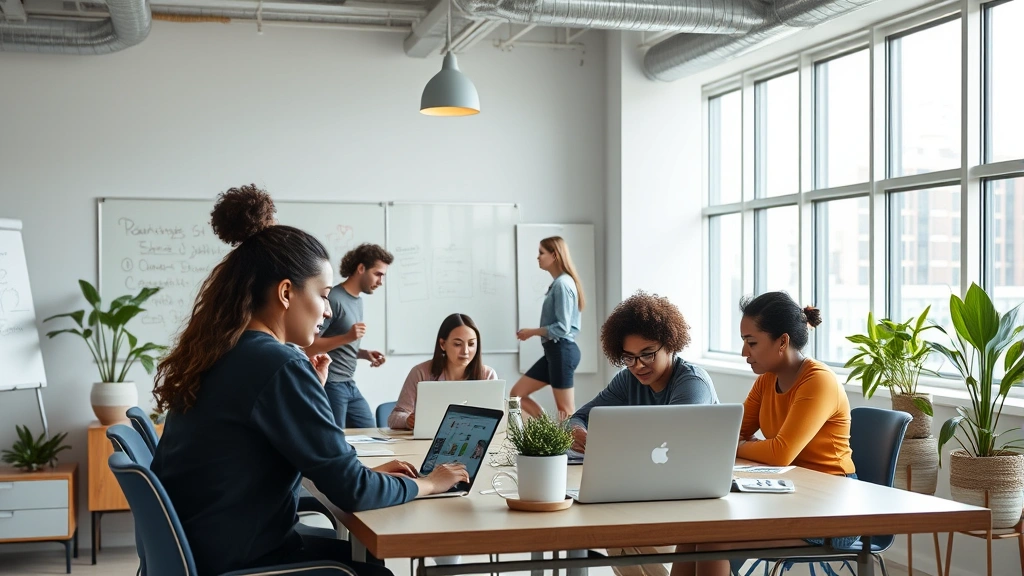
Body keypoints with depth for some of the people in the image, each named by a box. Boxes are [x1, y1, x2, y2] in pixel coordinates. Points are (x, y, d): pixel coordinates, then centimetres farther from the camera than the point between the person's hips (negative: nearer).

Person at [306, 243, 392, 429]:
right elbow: (308, 346, -18)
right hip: (330, 386, -9)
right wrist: (347, 337, -26)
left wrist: (365, 354, 4)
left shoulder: (358, 300, 13)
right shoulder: (333, 299, -14)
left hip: (350, 385, 9)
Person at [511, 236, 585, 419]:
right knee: (516, 394, 11)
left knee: (565, 410, -4)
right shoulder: (558, 283, 15)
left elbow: (562, 327, -20)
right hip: (554, 350, 10)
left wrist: (532, 332, -9)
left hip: (562, 350, -10)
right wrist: (534, 332, 5)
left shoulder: (563, 284, -15)